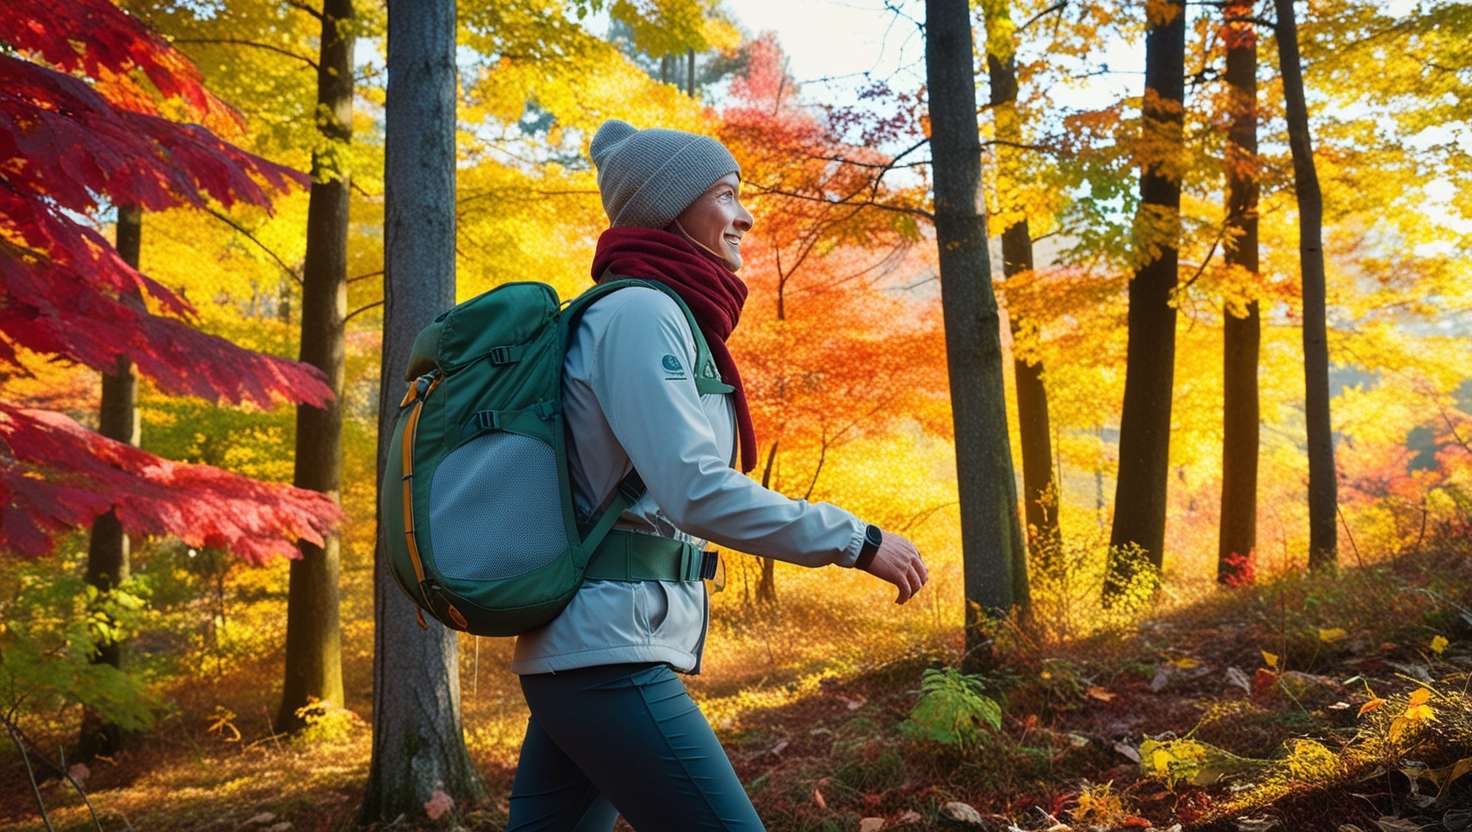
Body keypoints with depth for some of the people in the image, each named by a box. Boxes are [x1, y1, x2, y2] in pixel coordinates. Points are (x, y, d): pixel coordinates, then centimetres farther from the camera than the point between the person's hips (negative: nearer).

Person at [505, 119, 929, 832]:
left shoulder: (651, 313, 16)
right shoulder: (640, 313, -12)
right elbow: (695, 490, -23)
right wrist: (856, 541, -17)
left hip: (584, 648, 10)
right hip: (611, 650, -10)